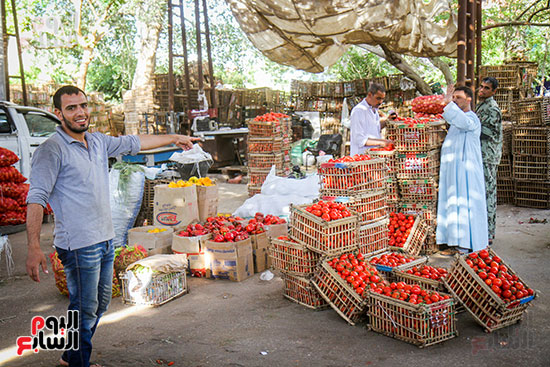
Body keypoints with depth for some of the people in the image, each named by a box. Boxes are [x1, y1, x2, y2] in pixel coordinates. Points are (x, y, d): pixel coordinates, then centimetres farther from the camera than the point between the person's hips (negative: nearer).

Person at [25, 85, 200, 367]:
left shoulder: (98, 141, 10)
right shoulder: (51, 150, -13)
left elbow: (133, 143, 24)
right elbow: (36, 198, -18)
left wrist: (174, 139, 32)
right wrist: (33, 247, -28)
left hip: (105, 240, 8)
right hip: (79, 245, -8)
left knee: (100, 304, 18)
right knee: (85, 310, 0)